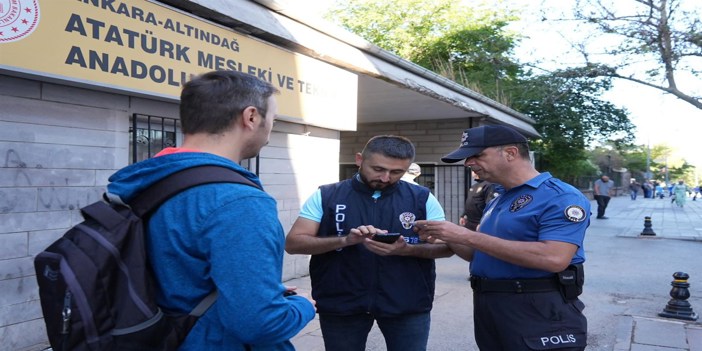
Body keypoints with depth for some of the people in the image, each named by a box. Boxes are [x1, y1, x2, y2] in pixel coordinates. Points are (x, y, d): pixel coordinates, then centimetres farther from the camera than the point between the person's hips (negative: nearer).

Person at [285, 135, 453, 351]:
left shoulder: (423, 198, 1)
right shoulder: (325, 196, -3)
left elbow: (448, 246, 1)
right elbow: (293, 243, -6)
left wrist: (406, 249, -20)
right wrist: (346, 240, -23)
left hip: (408, 304, 1)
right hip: (341, 303, 0)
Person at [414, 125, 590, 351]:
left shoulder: (560, 197, -13)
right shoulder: (497, 202, 13)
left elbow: (554, 259, -27)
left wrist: (467, 237, -23)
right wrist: (449, 241, -2)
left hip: (540, 315, -8)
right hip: (488, 310, 8)